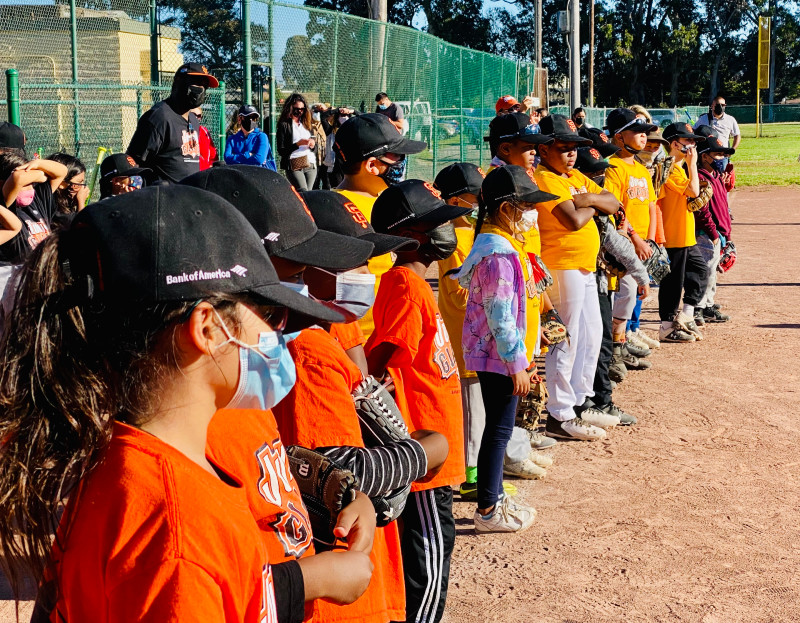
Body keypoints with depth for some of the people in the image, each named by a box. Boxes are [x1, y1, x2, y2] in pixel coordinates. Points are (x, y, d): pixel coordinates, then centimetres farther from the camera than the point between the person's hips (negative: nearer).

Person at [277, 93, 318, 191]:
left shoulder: (306, 124, 18)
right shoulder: (284, 125, 0)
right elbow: (281, 151, -6)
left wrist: (313, 144, -2)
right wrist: (298, 144, -16)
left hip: (311, 165, 5)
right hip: (294, 166, -5)